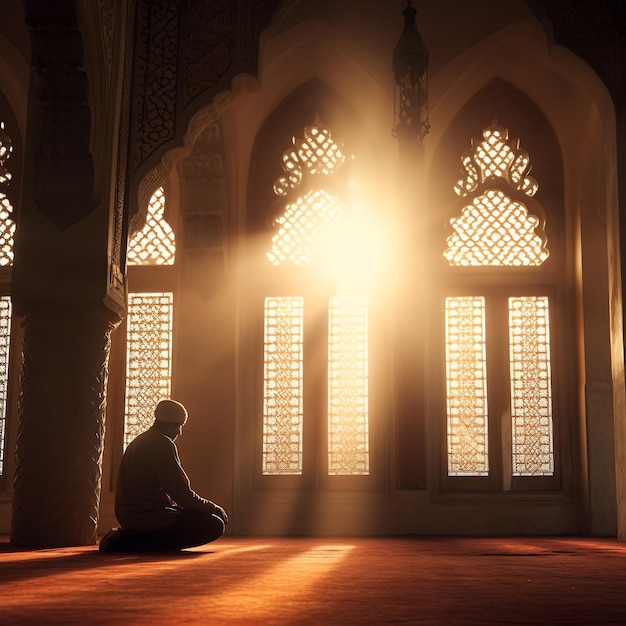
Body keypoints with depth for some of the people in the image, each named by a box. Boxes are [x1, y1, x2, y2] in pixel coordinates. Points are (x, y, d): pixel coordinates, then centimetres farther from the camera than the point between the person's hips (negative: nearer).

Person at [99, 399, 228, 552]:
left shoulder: (139, 441, 18)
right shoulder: (163, 445, -14)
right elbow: (182, 493, -16)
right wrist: (213, 508, -1)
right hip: (147, 518, -10)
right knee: (215, 525, -14)